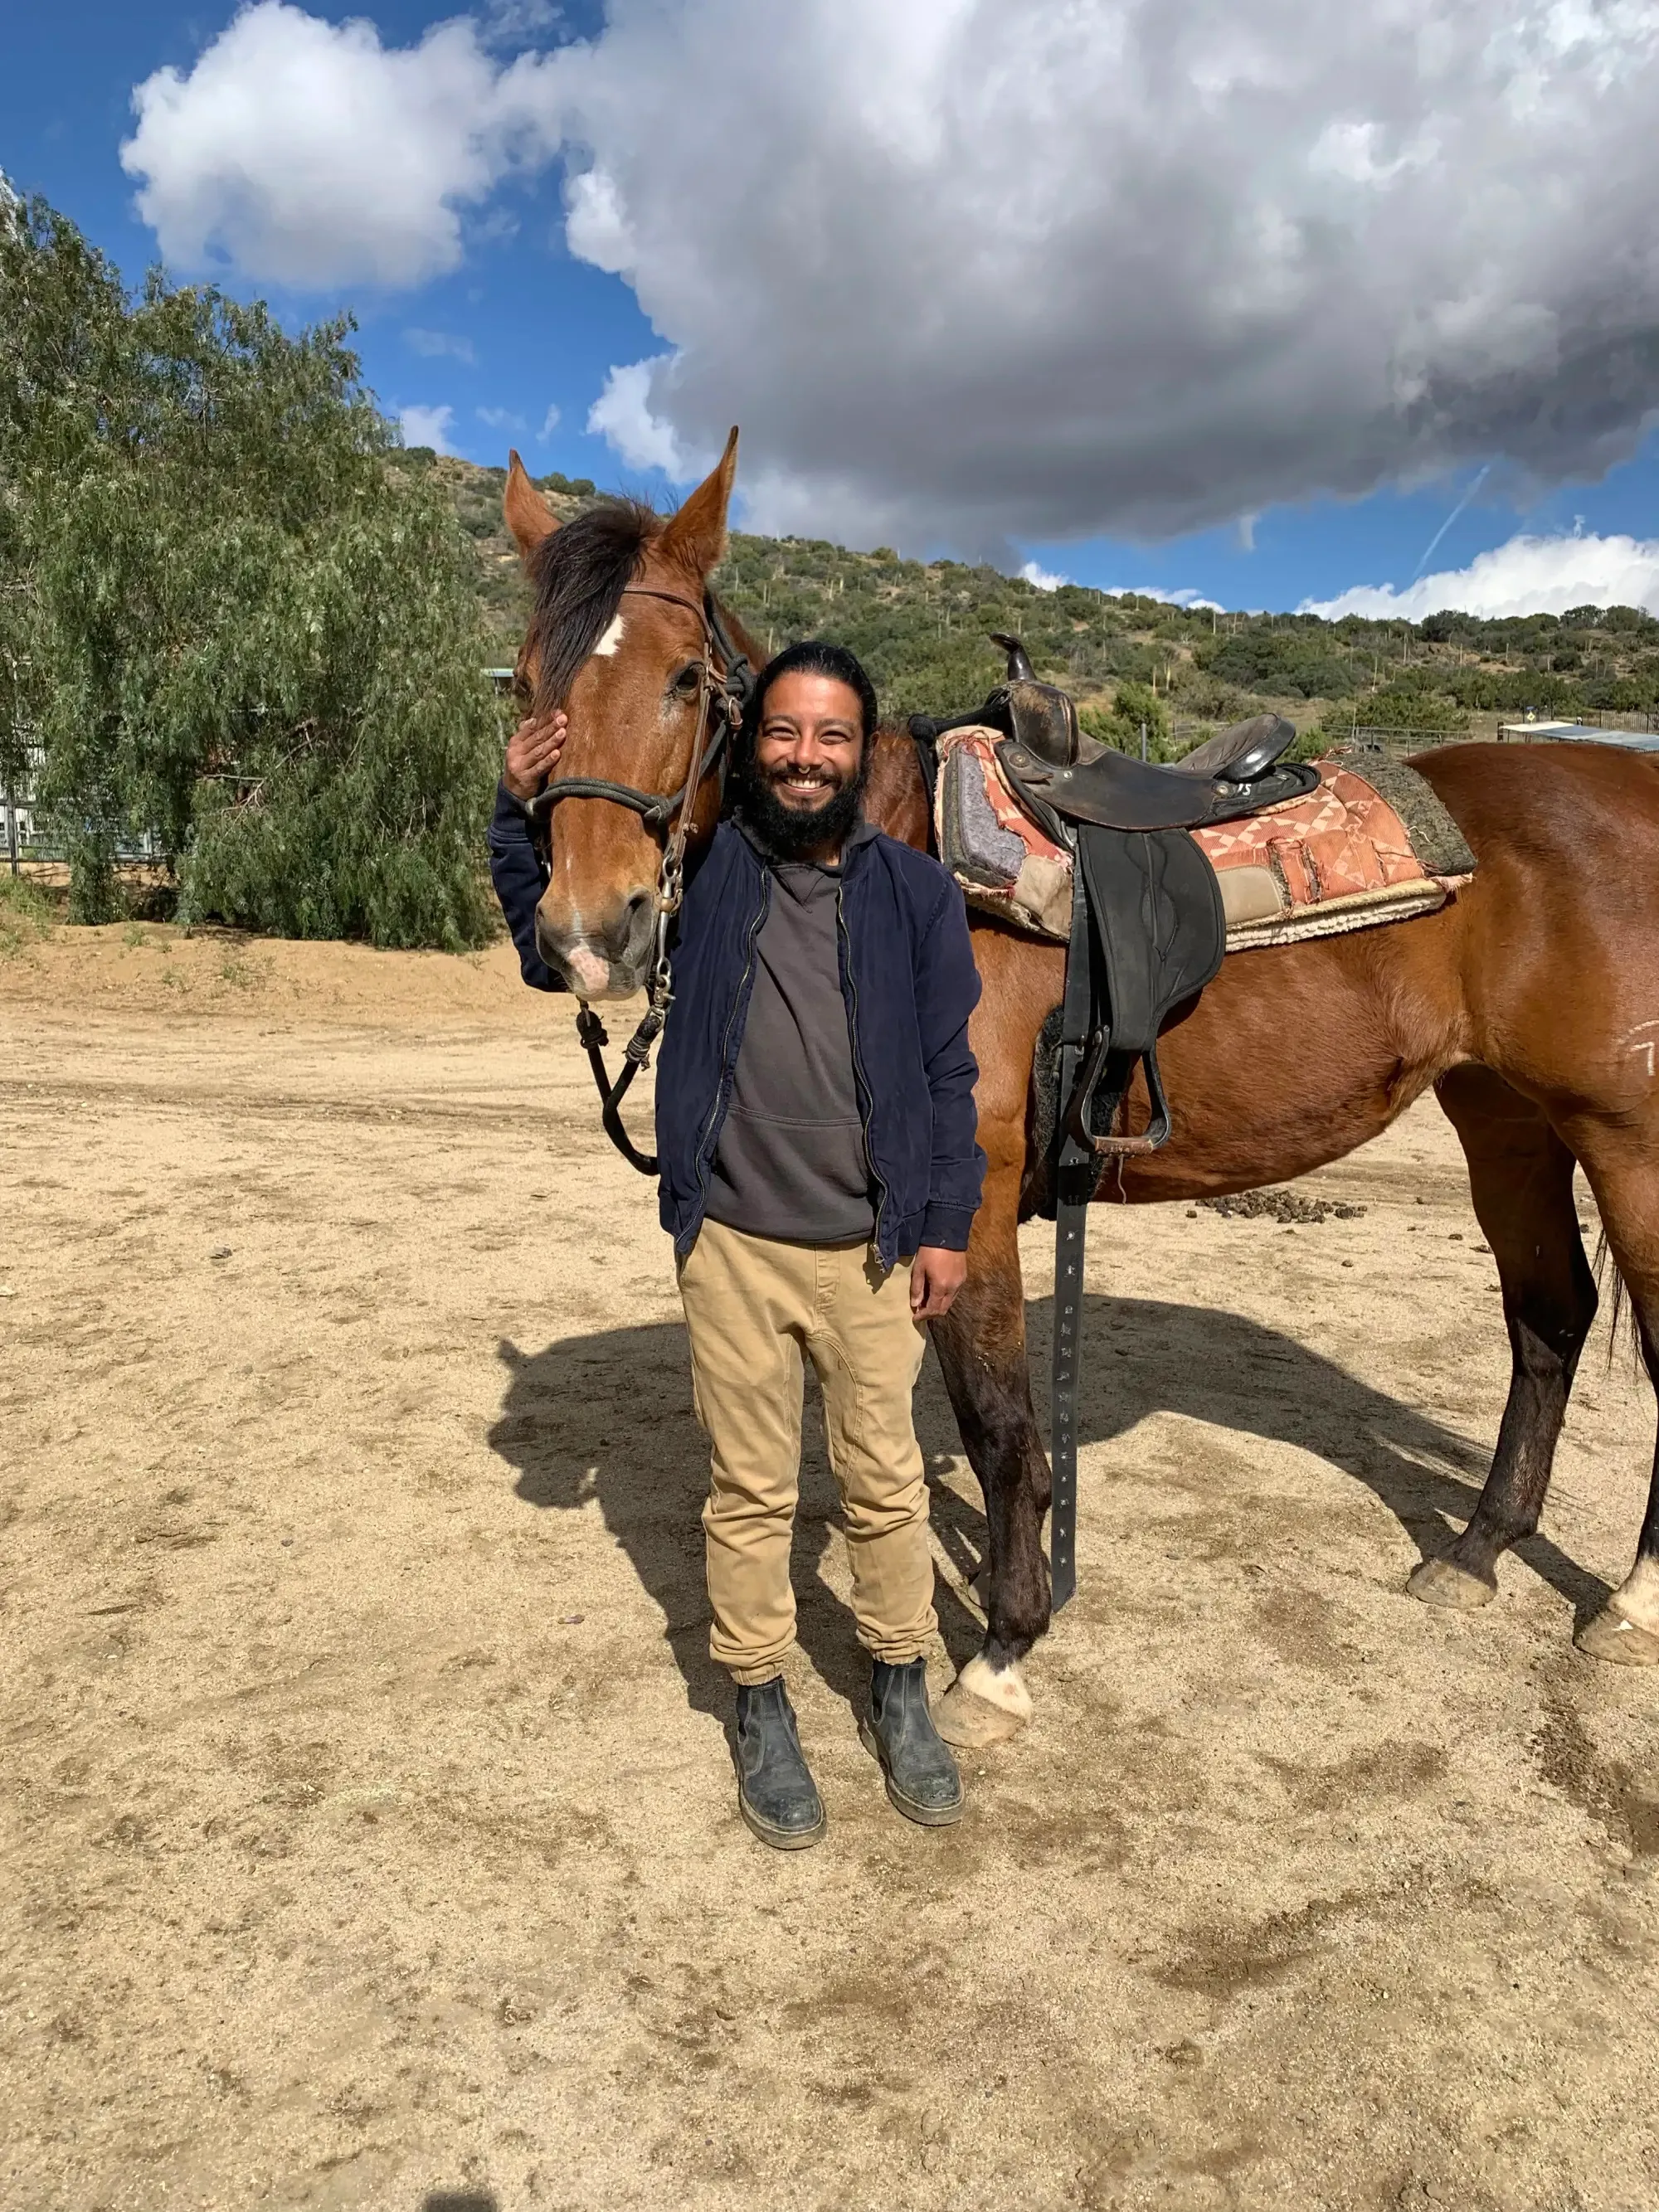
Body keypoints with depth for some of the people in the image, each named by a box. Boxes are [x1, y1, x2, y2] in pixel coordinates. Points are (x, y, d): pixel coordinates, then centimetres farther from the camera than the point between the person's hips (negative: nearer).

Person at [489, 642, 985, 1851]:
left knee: (885, 1481, 14)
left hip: (875, 1249, 0)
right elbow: (552, 956, 3)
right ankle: (763, 1710, 33)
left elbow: (950, 1074, 1)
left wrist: (947, 1229, -2)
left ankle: (901, 1693, 36)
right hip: (733, 1247, 0)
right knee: (751, 1491, 13)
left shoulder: (917, 892, -1)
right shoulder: (700, 875, -2)